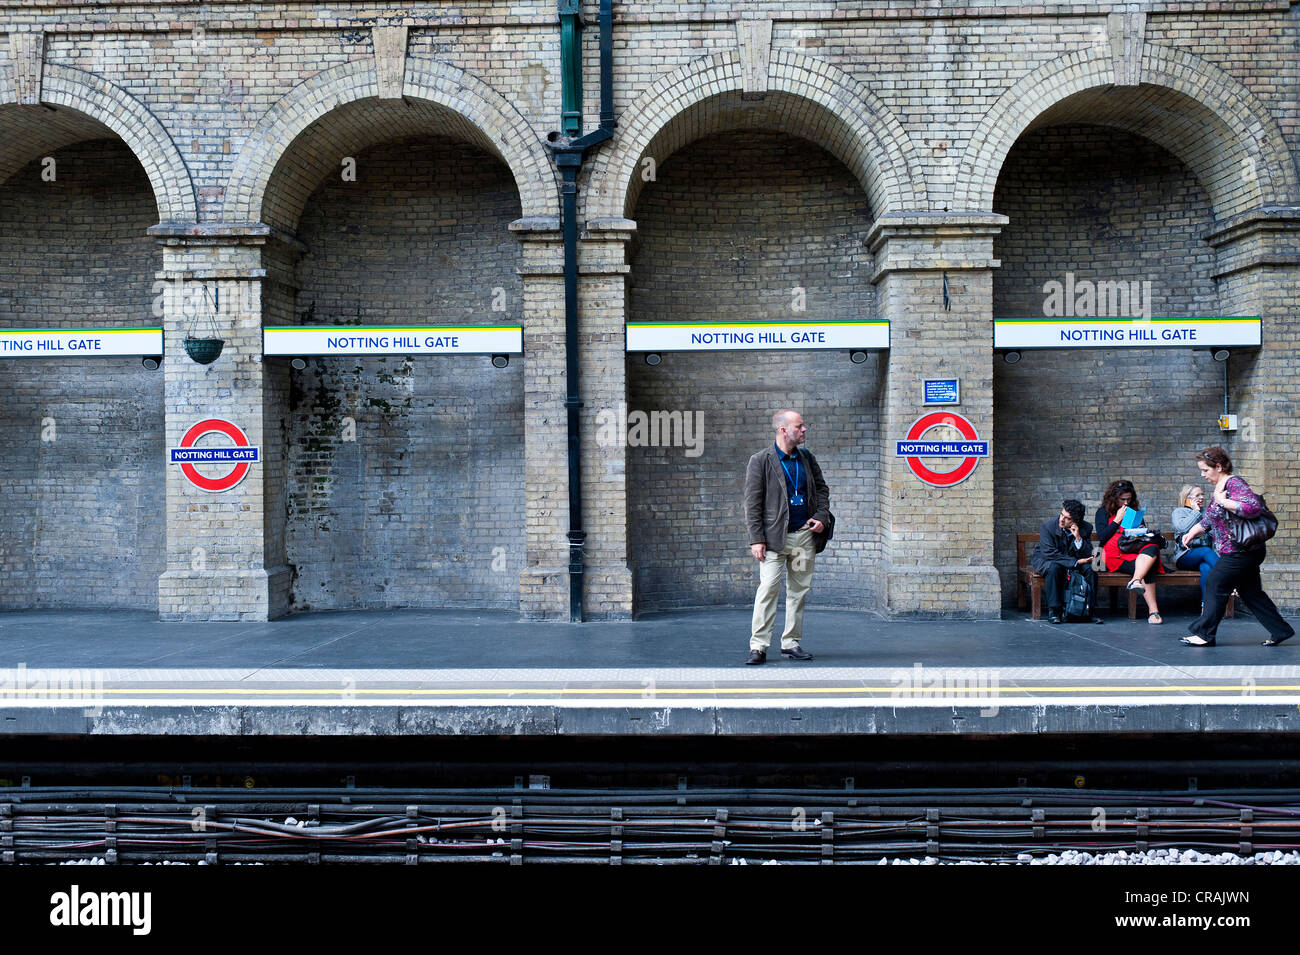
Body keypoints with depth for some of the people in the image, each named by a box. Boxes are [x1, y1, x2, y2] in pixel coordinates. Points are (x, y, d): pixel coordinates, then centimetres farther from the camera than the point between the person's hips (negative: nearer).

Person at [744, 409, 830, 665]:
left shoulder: (807, 458, 11)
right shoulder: (760, 461, -4)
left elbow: (821, 489, 21)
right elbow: (752, 503, -6)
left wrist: (821, 516, 2)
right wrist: (756, 539, -12)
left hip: (804, 535, 5)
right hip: (775, 536, -5)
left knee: (799, 590, 8)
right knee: (768, 589, -10)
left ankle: (791, 643, 17)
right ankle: (758, 646, -5)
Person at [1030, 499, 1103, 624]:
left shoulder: (1086, 528, -13)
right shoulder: (1048, 525, -21)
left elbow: (1086, 556, -14)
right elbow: (1049, 553, -26)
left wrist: (1078, 538, -31)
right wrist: (1075, 562, -28)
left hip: (1071, 560, 3)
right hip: (1045, 559, -3)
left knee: (1089, 568, -23)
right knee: (1053, 568, -36)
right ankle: (1054, 611, -27)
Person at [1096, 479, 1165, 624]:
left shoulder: (1134, 510, 26)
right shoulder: (1103, 512, 13)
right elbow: (1102, 537, 1)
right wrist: (1117, 520, 0)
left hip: (1137, 552, 4)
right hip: (1117, 556, -4)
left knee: (1153, 548, -36)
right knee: (1147, 569, -35)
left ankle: (1136, 580, -55)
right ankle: (1153, 610, -45)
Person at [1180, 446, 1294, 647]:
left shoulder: (1235, 484, -16)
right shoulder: (1219, 487, 15)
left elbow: (1253, 507, -31)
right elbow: (1210, 518, 26)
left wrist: (1223, 501, -25)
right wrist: (1193, 532, 14)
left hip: (1240, 552, -10)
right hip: (1239, 552, 10)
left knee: (1216, 587, -4)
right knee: (1250, 593, 14)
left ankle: (1203, 633, 3)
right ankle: (1281, 630, 21)